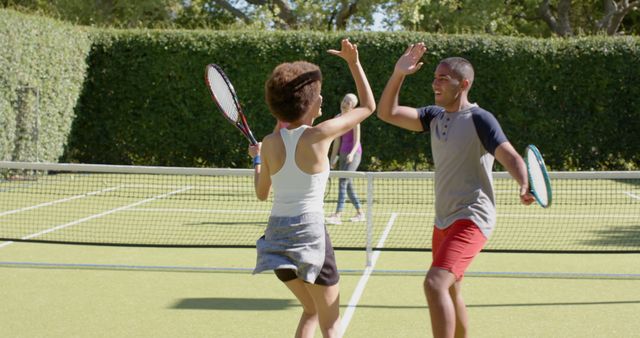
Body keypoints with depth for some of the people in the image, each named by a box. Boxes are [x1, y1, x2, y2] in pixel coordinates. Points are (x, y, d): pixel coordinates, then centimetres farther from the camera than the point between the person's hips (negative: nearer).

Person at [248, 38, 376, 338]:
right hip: (309, 230, -5)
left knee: (311, 312, 24)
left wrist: (256, 159, 29)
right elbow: (369, 106, 1)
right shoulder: (319, 135, -11)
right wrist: (354, 62, 6)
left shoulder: (270, 143, 1)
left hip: (276, 232, 5)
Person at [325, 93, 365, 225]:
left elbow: (356, 141, -11)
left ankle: (337, 215, -24)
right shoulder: (338, 118, 10)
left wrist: (352, 154, -27)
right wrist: (333, 158, 12)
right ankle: (360, 213, 20)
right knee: (348, 185, 9)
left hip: (353, 154, -7)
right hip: (343, 154, 7)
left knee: (343, 182, -17)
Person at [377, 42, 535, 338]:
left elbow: (511, 158, -20)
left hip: (471, 219, -8)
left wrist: (525, 186, -40)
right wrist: (398, 74, -10)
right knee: (450, 292, 20)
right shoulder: (435, 116, 8)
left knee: (435, 284, -25)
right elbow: (387, 113, 3)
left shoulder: (479, 119, -12)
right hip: (443, 221, 8)